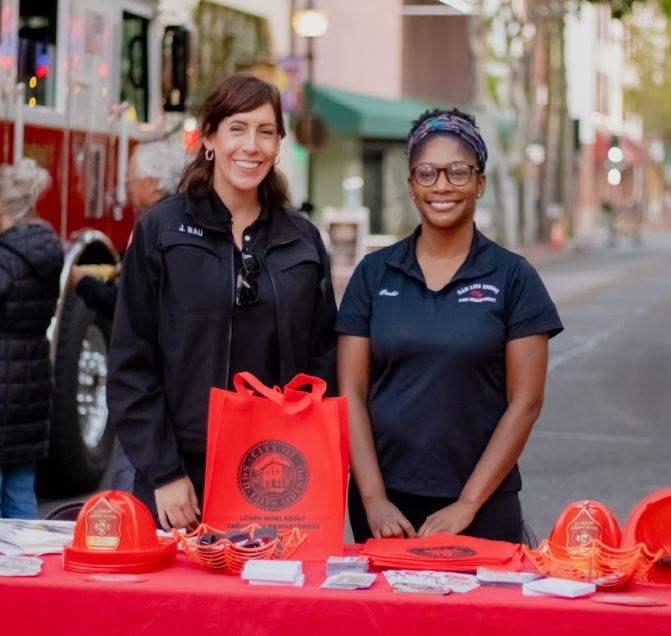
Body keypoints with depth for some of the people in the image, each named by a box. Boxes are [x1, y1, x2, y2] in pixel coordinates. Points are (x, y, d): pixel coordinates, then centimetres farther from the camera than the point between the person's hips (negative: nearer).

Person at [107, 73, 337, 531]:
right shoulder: (161, 231, 0)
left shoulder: (304, 241, 9)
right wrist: (163, 473, -9)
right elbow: (133, 365, -2)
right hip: (183, 482, -2)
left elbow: (322, 364, 10)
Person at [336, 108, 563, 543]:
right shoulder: (374, 274, 4)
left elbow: (525, 402, -4)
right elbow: (351, 393, 1)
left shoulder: (513, 278, -1)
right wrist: (374, 498, -8)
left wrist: (467, 504, -10)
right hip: (384, 504, 2)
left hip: (481, 507, -1)